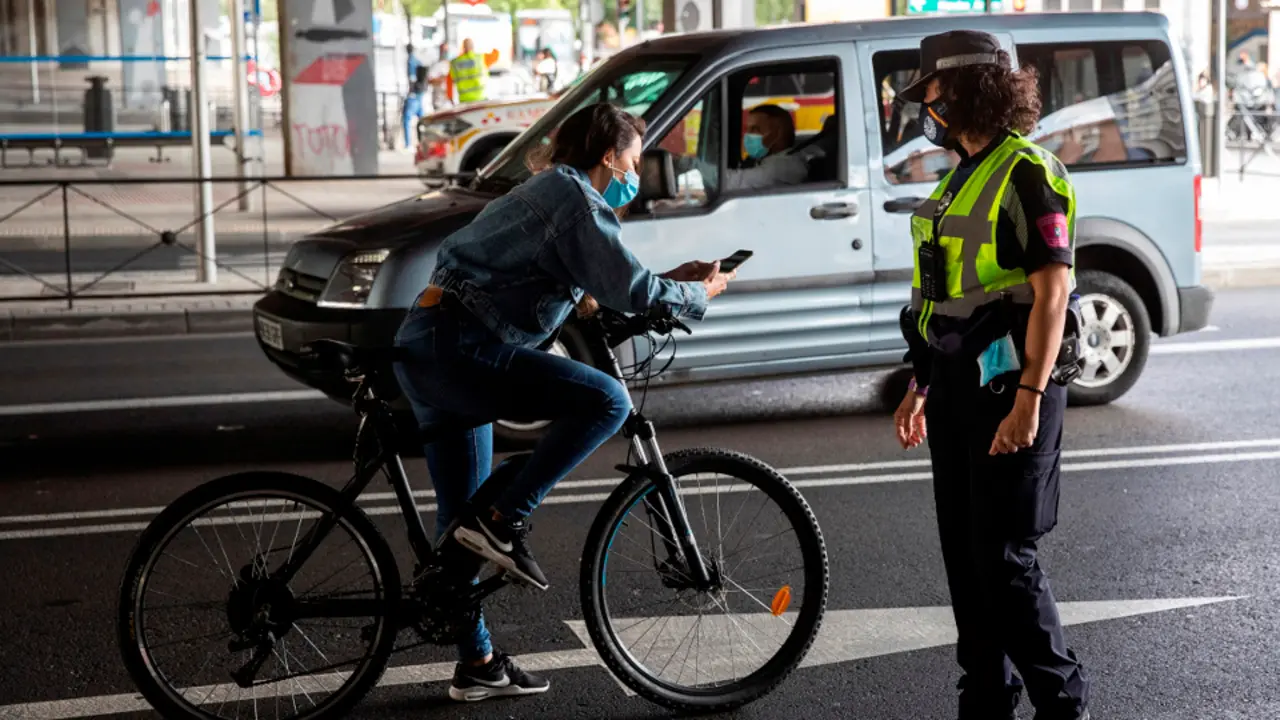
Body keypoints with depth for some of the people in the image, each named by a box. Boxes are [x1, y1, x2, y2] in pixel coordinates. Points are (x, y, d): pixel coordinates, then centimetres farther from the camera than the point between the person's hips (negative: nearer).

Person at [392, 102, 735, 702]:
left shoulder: (544, 193, 25)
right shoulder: (577, 200, -6)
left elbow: (603, 287, 31)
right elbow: (632, 293, -12)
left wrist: (675, 280, 28)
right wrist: (700, 294, 5)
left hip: (423, 348, 11)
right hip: (462, 346, -11)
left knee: (463, 517, 15)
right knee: (606, 400, -18)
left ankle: (477, 664, 22)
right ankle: (504, 521, -14)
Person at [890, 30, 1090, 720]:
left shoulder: (1029, 174, -12)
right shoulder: (962, 177, 16)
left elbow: (1051, 293, -17)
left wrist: (1030, 398, -23)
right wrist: (921, 386, 19)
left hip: (1007, 381, -9)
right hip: (956, 381, 9)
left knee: (1005, 557, -6)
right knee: (963, 552, 11)